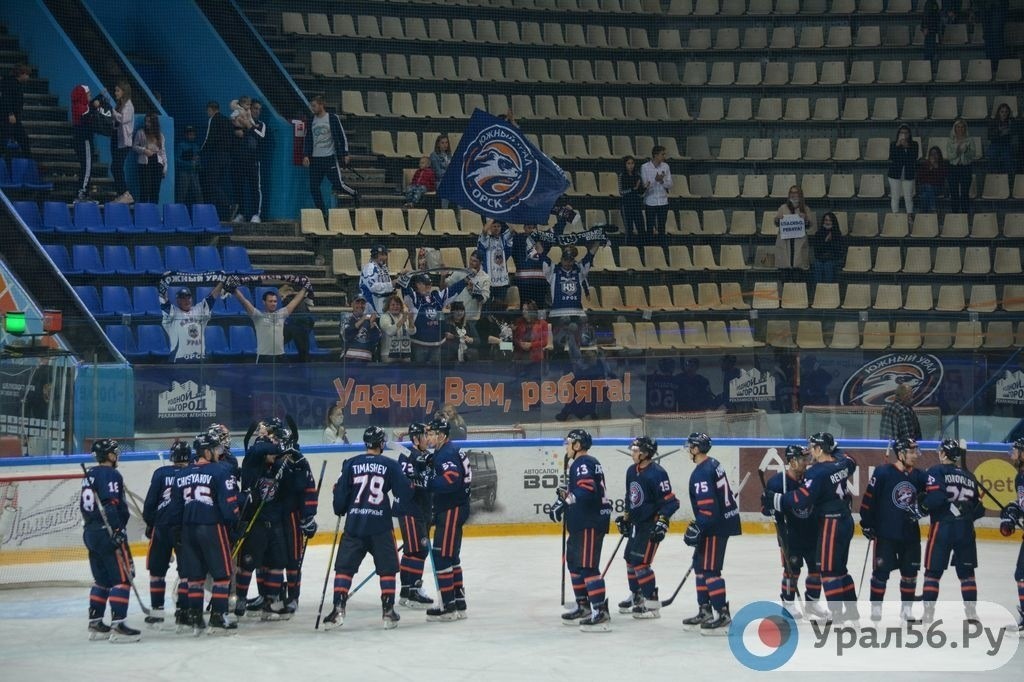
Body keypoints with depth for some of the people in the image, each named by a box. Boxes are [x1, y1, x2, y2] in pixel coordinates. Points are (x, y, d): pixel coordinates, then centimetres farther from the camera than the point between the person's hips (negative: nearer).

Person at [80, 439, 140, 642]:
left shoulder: (90, 475, 15)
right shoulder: (111, 475, -13)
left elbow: (84, 506, 19)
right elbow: (111, 506, -22)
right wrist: (118, 532, -23)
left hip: (91, 533, 10)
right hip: (108, 533, -10)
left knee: (102, 579, 17)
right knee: (122, 578, -8)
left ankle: (95, 624, 18)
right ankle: (118, 626, -15)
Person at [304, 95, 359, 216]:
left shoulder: (332, 118, -3)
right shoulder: (312, 121, 11)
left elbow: (342, 137, -2)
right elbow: (308, 140, 15)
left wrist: (345, 154, -6)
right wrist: (306, 155, 3)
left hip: (330, 157, -5)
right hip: (315, 159, 5)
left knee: (338, 184, -7)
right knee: (314, 187, -1)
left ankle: (354, 194, 21)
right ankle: (321, 212, 8)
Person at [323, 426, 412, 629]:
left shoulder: (351, 464, 0)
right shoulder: (390, 465, -2)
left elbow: (340, 492, 0)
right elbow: (404, 492, -2)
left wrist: (340, 511, 19)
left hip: (354, 525, 1)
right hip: (380, 526, -1)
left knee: (344, 567, 7)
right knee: (387, 568, 11)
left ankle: (338, 609, -3)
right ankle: (388, 611, 7)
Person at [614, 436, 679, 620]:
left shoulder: (657, 474, -21)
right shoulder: (631, 471, 7)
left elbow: (669, 501, -21)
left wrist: (662, 521, -27)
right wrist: (625, 517, 22)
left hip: (651, 525, -9)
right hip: (636, 523, 10)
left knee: (641, 562, -13)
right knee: (630, 559, 17)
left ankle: (652, 603, -7)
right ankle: (636, 597, 34)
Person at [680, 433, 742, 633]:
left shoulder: (702, 473, -19)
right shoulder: (713, 464, 13)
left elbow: (707, 506, -26)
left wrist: (696, 527, -24)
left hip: (717, 526, -11)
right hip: (724, 518, 11)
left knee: (710, 569, -10)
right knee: (699, 564, 17)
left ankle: (723, 616, -12)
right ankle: (705, 611, 23)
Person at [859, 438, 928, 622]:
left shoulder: (919, 476, 3)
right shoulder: (883, 473, -11)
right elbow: (868, 498, -7)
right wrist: (867, 524, -5)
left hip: (910, 533, 5)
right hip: (885, 532, -5)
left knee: (910, 571, 9)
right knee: (881, 570, -2)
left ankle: (906, 608, 19)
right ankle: (876, 607, 10)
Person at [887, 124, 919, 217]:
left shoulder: (914, 144, 2)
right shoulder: (893, 144, 0)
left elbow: (915, 157, -11)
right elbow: (891, 158, -12)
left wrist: (907, 147, -18)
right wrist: (897, 145, -19)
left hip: (908, 175, 0)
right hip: (895, 174, 0)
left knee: (908, 197, 2)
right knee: (895, 197, 5)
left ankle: (910, 216, 11)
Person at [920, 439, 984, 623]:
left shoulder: (937, 471, -3)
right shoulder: (969, 476, 14)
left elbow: (935, 497, -18)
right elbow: (979, 508, 13)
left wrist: (923, 507, -1)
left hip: (942, 527, -4)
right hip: (965, 530, 4)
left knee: (933, 572, 2)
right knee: (966, 573, 12)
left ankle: (928, 614, -1)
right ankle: (972, 613, 11)